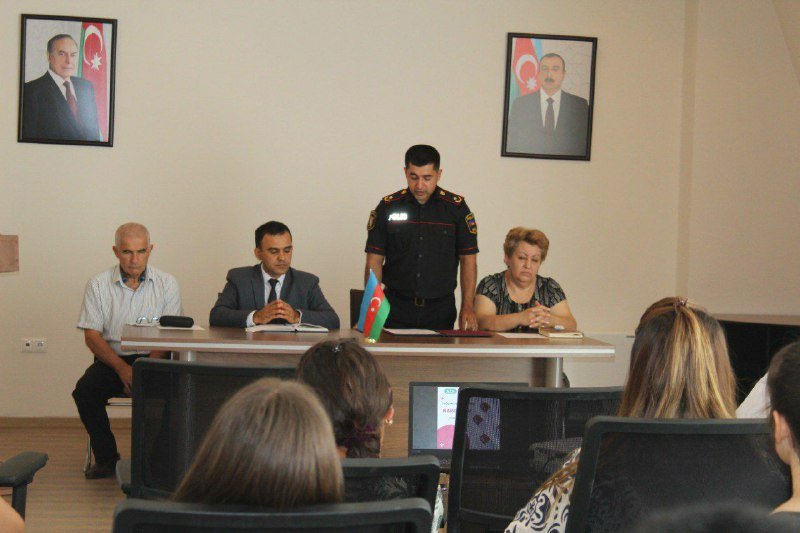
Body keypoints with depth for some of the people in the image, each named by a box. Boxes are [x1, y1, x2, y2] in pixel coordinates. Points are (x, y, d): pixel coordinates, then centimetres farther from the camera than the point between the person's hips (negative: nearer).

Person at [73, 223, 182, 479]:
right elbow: (92, 335, -1)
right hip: (111, 359, 1)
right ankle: (106, 458, -8)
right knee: (85, 391, -27)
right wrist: (122, 368, -16)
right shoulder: (98, 285, 3)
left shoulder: (167, 284, 2)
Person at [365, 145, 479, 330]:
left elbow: (468, 260, 3)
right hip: (397, 308, 0)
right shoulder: (388, 207, 1)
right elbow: (374, 261, 2)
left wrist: (467, 307, -6)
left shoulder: (456, 207, 1)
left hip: (440, 310, 0)